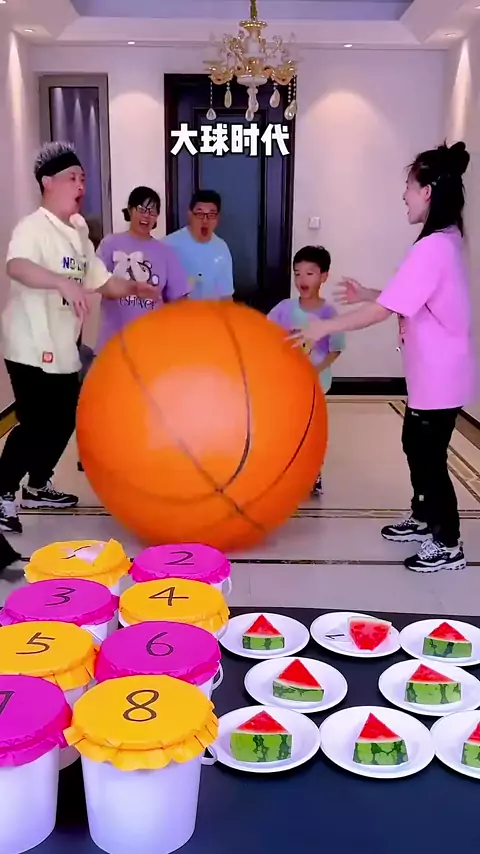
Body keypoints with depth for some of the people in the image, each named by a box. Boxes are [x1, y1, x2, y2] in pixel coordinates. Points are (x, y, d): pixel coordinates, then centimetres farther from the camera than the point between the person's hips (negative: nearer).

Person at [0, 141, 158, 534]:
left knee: (64, 420, 15)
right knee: (35, 425, -7)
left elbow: (103, 280, 15)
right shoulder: (33, 228, -16)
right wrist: (64, 283, -51)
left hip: (63, 349, 9)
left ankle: (38, 486, 32)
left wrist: (135, 289, -2)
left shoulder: (78, 233, 12)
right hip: (32, 348, -9)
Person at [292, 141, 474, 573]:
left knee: (430, 455, 2)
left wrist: (325, 327, -17)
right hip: (433, 372, 10)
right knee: (416, 444, 21)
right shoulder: (445, 240, 8)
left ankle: (448, 545, 16)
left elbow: (383, 312, -25)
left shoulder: (432, 248, -24)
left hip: (440, 376, -10)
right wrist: (367, 293, 12)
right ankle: (424, 518, 37)